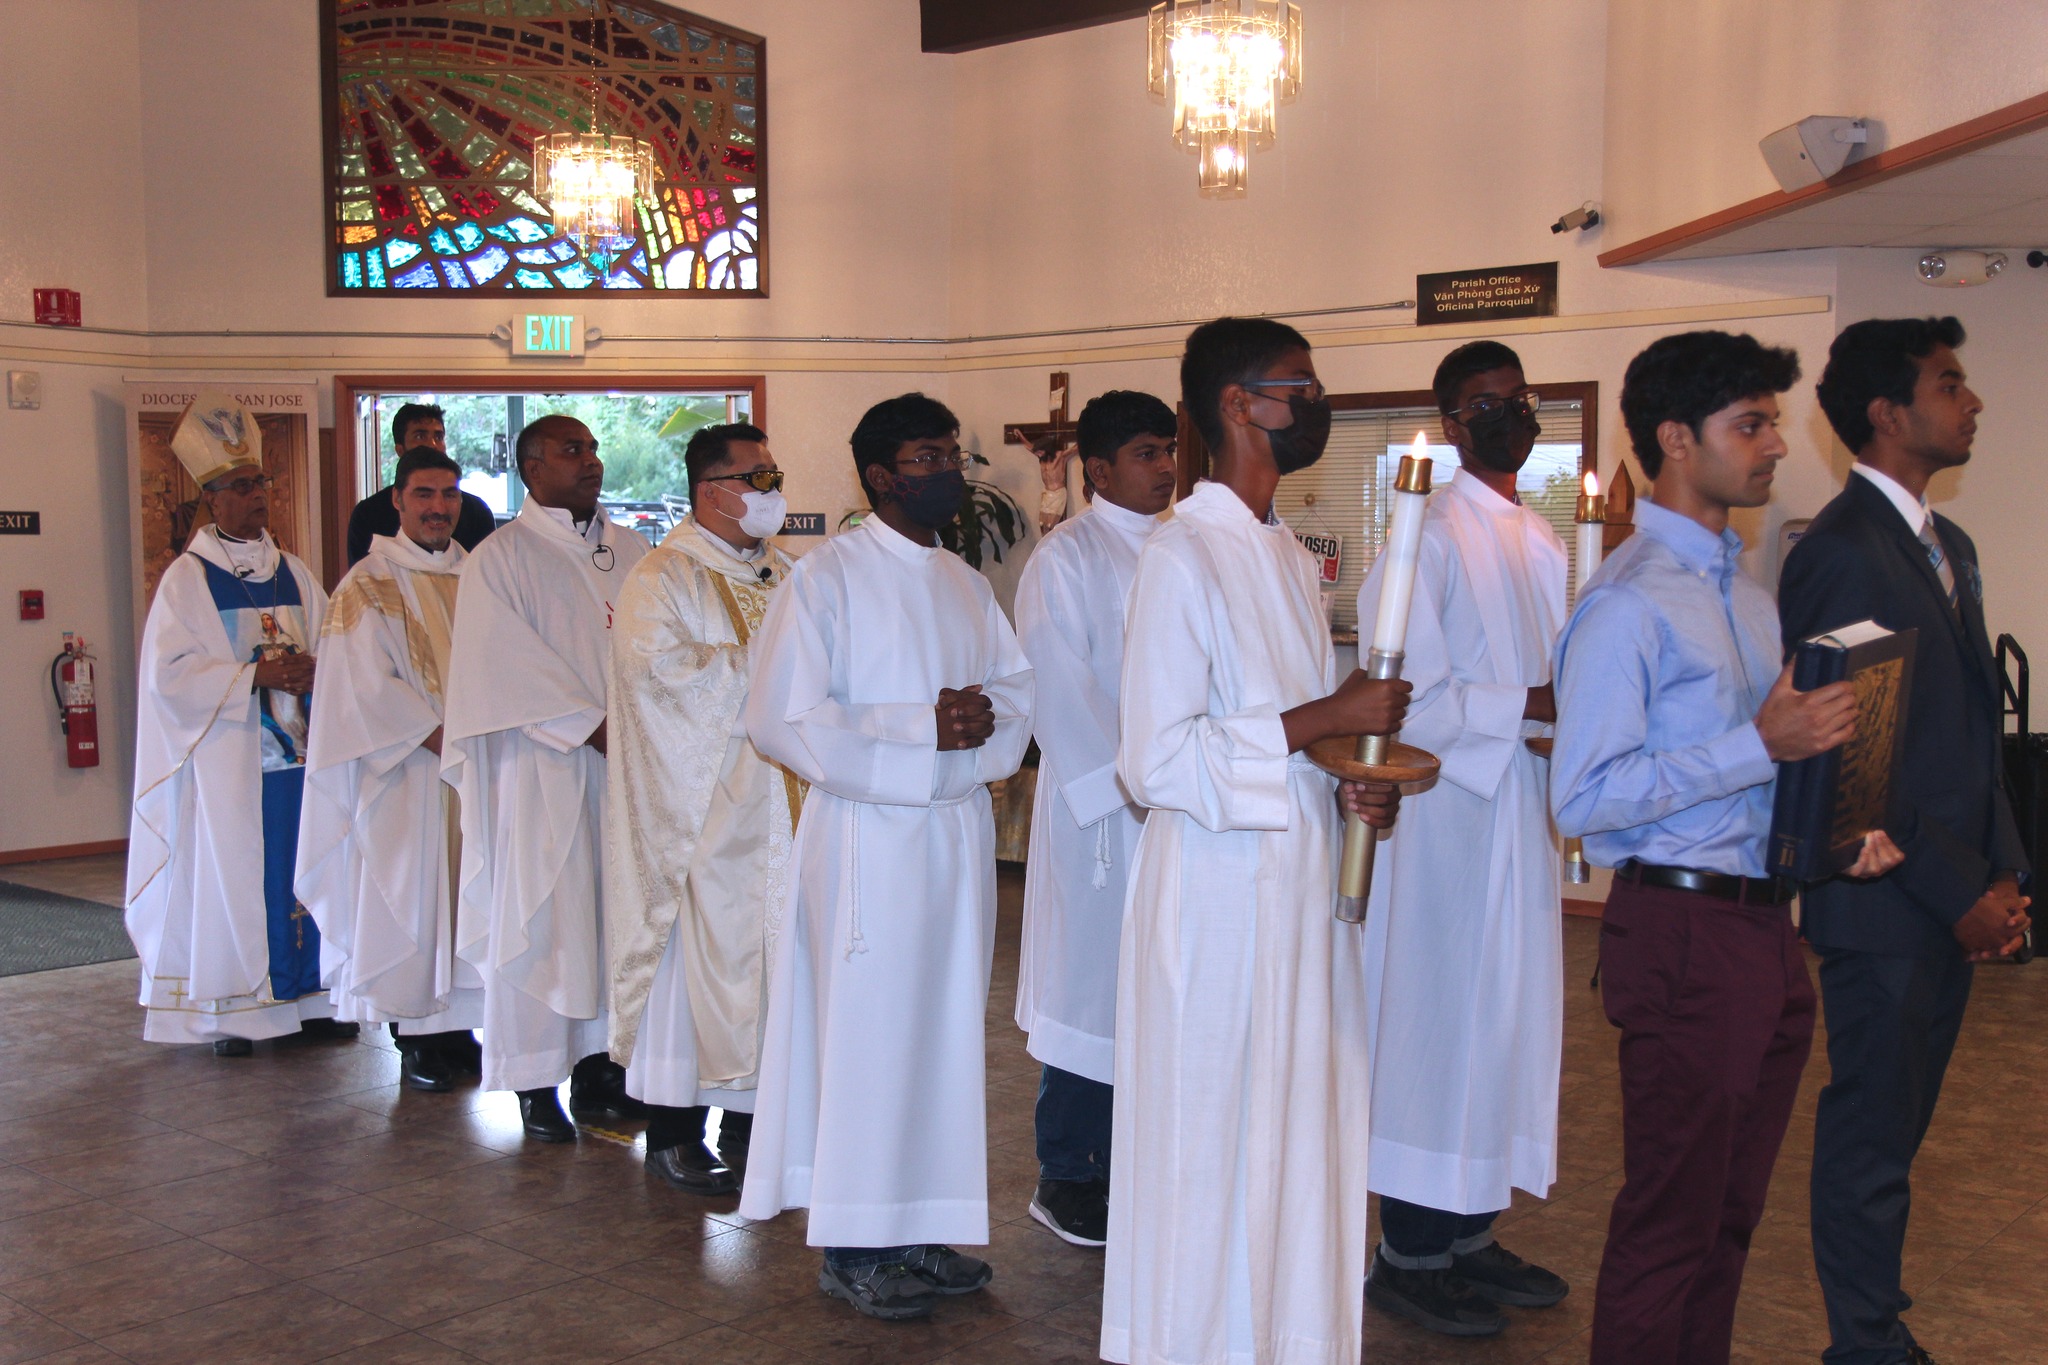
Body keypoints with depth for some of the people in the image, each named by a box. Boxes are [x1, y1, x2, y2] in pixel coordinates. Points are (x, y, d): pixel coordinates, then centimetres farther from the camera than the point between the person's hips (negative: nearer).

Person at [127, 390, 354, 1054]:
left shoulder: (293, 572, 12)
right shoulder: (187, 579, -2)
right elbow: (169, 675, -9)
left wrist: (315, 673, -11)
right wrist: (255, 675, -18)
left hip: (298, 749, 5)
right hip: (229, 758, -4)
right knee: (233, 872, -2)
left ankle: (308, 997, 15)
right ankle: (231, 1014, 7)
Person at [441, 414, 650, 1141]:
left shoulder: (628, 548, 13)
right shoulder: (501, 558, -4)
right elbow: (511, 672, -11)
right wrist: (597, 730, -15)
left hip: (625, 762, 5)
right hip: (545, 768, -5)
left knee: (616, 910, 7)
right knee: (541, 915, 0)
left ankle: (598, 1064, 18)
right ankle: (536, 1085, 8)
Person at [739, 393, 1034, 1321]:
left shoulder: (967, 586, 13)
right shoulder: (827, 577, -7)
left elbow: (1018, 689, 13)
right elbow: (781, 717, -14)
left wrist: (984, 717, -11)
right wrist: (922, 726, -17)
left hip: (959, 829, 7)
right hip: (867, 835, -6)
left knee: (945, 1027, 11)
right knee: (867, 1029, -1)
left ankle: (920, 1227, 23)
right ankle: (852, 1246, 12)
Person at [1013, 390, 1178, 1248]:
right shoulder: (1066, 558, -5)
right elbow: (1059, 691, -11)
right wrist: (1126, 789, -15)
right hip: (1098, 807, -6)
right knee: (1088, 981, 0)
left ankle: (1117, 1163, 23)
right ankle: (1064, 1177, 14)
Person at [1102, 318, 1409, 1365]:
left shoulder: (1289, 558, 13)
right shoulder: (1181, 558, -14)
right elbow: (1155, 760, -20)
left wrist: (1361, 781, 1)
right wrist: (1322, 721, -19)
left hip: (1307, 888, 8)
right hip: (1219, 895, -8)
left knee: (1299, 1140, 15)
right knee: (1214, 1151, 2)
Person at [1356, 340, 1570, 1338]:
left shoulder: (1541, 541, 14)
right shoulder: (1431, 534, -12)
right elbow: (1402, 694, -18)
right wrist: (1526, 706, -21)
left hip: (1520, 811, 8)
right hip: (1445, 812, -8)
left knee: (1506, 1017, 13)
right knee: (1435, 1020, -2)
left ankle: (1467, 1233, 26)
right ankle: (1409, 1255, 11)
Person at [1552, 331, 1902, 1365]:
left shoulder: (1746, 591, 16)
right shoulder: (1629, 602, -14)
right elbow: (1584, 796, -21)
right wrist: (1761, 745, -22)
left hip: (1765, 923, 9)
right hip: (1683, 930, -9)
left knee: (1732, 1207, 18)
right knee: (1671, 1219, 1)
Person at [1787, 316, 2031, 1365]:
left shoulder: (1946, 545, 15)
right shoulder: (1840, 553, -16)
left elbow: (1973, 725, 17)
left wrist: (2002, 870, 9)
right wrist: (1960, 893, -16)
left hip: (1952, 900, 9)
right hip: (1886, 903, -9)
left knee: (1894, 1124, 16)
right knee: (1872, 1133, 3)